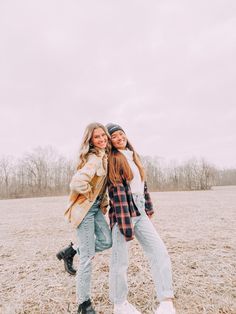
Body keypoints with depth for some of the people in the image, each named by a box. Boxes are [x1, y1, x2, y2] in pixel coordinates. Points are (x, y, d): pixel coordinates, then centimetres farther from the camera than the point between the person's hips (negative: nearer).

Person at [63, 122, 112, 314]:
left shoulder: (105, 156, 7)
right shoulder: (94, 158, -23)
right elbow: (77, 183, -36)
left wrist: (104, 201, 14)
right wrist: (91, 196, -17)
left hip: (96, 207, 9)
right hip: (85, 208, -8)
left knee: (106, 241, 9)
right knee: (88, 257, 1)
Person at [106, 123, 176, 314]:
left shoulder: (133, 156, 17)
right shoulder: (112, 159, -6)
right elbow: (117, 191, -14)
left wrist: (148, 208, 21)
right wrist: (124, 221, -18)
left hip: (140, 212, 7)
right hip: (123, 212, -7)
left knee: (160, 252, -1)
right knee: (120, 261, 5)